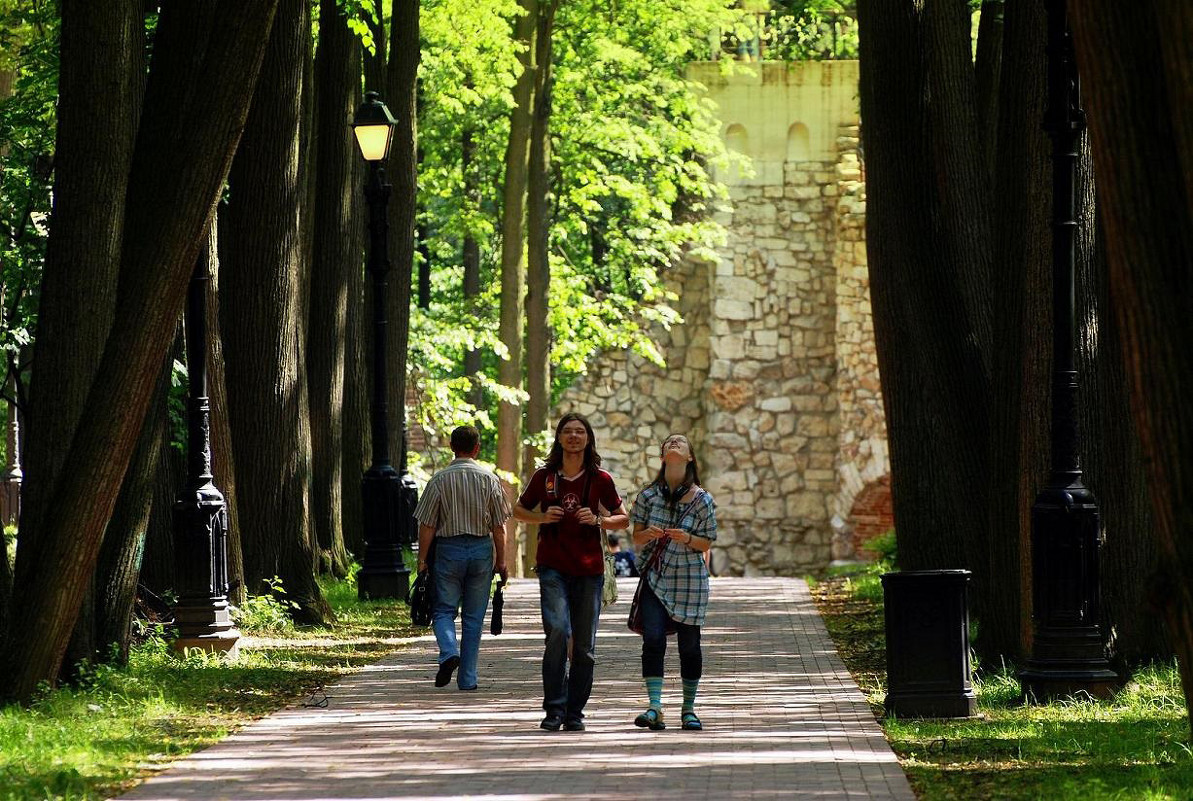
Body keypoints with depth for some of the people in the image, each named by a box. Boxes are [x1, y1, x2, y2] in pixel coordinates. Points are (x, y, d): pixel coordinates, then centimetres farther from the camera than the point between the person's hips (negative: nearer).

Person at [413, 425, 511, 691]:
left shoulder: (440, 480, -4)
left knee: (444, 610, 8)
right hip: (481, 549, 2)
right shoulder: (489, 479, -1)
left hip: (449, 549, -1)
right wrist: (501, 561, 8)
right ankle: (468, 677, 8)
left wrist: (422, 559, 3)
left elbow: (427, 526, -5)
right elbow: (499, 526, 0)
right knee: (473, 616, 8)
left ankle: (449, 651, -20)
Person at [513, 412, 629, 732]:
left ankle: (575, 712, 13)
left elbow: (623, 520, 11)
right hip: (552, 567, -1)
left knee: (584, 645, 3)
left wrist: (598, 520, -9)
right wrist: (541, 517, -5)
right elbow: (519, 510, 15)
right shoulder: (544, 476, 3)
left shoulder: (600, 480, 4)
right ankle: (554, 709, -13)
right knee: (557, 631, -19)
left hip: (589, 569, 1)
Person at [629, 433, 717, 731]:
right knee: (653, 639, -14)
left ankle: (688, 709, 15)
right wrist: (649, 534, -16)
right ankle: (655, 707, -18)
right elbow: (636, 537, 7)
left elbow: (706, 543, 2)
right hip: (655, 576, 1)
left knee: (689, 644, 3)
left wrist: (687, 539, -18)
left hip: (689, 579, 0)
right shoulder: (649, 495, 4)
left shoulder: (702, 499, -1)